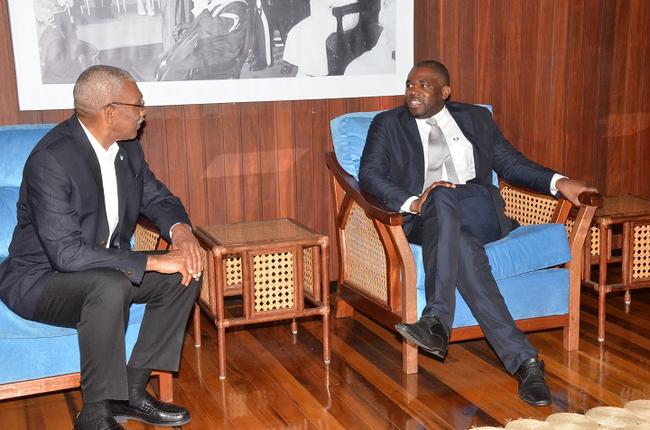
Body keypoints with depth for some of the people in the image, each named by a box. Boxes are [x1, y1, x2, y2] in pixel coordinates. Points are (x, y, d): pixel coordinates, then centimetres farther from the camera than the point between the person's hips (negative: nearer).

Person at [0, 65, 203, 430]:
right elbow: (67, 253, -32)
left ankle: (133, 390, -2)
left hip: (105, 268, 8)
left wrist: (180, 229, -14)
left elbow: (157, 197, 11)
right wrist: (153, 262, -32)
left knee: (185, 272, -8)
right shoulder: (51, 160, -27)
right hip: (38, 279, -8)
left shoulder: (127, 148, -3)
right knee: (110, 285, -36)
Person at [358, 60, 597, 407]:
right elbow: (369, 174, 2)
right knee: (462, 246, -35)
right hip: (422, 220, 0)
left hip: (479, 211, 0)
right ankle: (523, 360, -39)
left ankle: (436, 321, -42)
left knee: (444, 198, -35)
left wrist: (558, 182, 0)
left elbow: (511, 163, 19)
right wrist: (413, 202, -17)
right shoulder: (387, 124, 16)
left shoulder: (475, 118, 21)